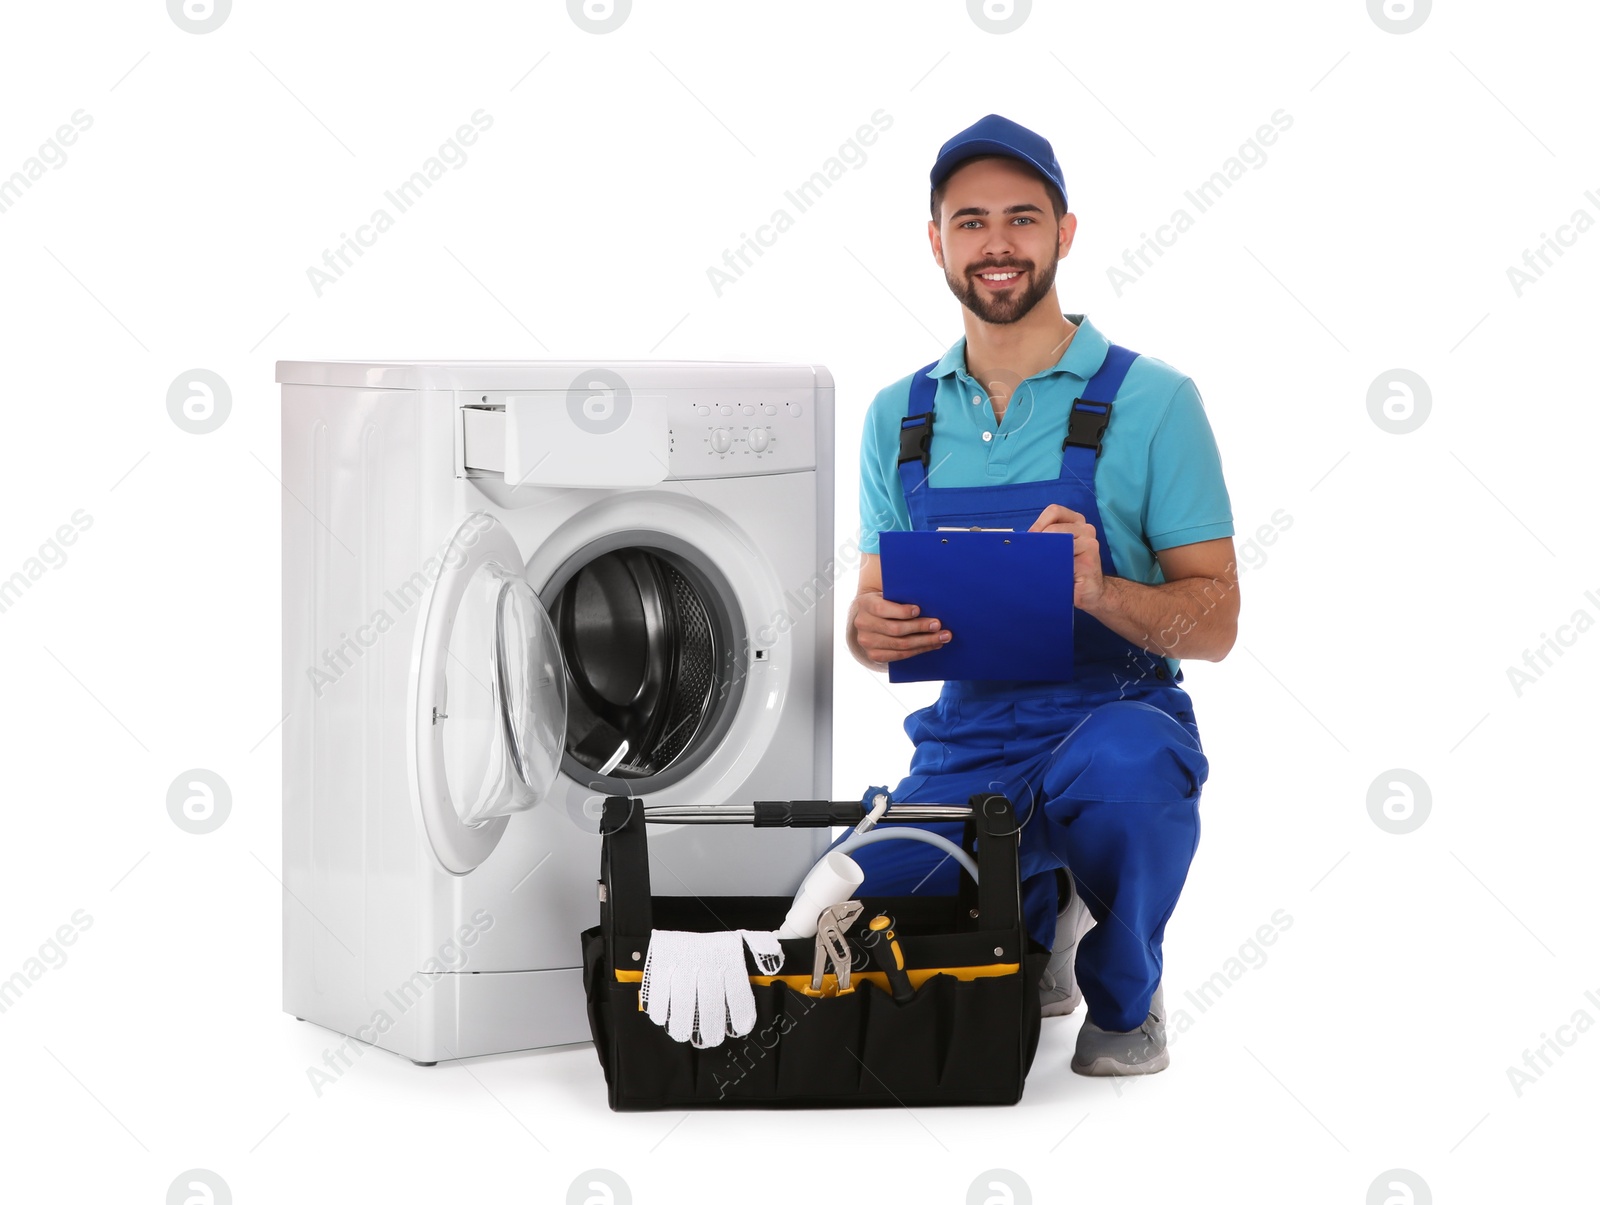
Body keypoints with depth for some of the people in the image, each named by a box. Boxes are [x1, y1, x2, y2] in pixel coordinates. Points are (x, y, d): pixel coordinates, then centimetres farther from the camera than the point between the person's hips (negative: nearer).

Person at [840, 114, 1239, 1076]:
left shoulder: (1150, 401, -3)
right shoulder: (901, 417, 10)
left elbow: (1215, 623, -5)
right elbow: (875, 609, 14)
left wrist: (1100, 591, -26)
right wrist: (869, 630, -12)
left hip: (1117, 715, -4)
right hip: (965, 740, 4)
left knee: (1115, 767, -40)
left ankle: (1125, 997, -6)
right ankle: (1032, 916, 18)